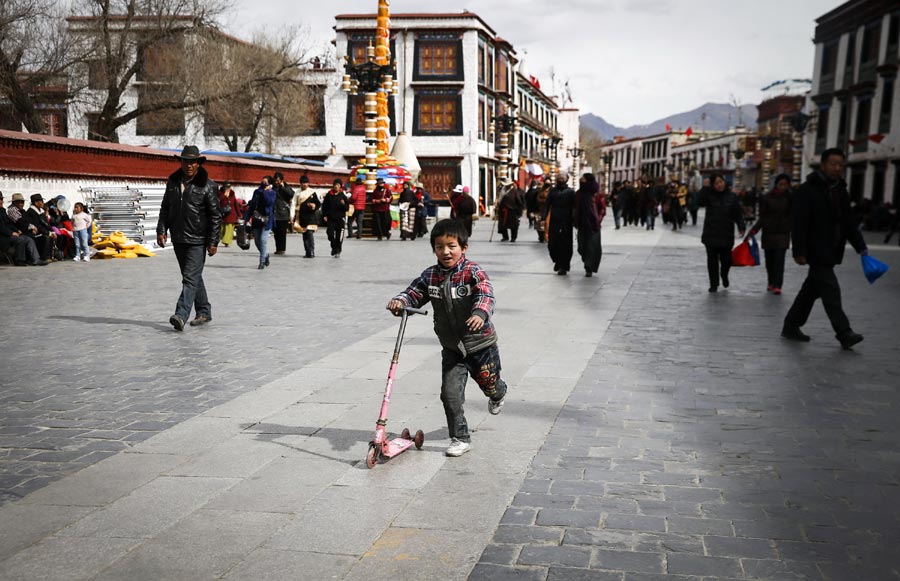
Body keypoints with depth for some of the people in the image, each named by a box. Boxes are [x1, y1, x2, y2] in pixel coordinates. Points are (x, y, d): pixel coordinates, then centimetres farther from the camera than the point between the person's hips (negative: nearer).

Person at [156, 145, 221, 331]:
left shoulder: (207, 186, -8)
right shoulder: (173, 181, 9)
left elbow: (215, 216, -7)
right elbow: (165, 208, 16)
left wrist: (213, 242, -11)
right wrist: (161, 230, 6)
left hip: (197, 240, -6)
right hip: (178, 238, 6)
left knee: (190, 278, -12)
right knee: (194, 277, 15)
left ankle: (181, 316, -17)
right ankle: (204, 312, 26)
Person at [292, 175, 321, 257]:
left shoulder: (312, 193, 2)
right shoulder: (298, 193, 11)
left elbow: (319, 204, 4)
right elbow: (295, 205, 14)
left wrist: (314, 205, -18)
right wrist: (295, 218, 9)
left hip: (311, 217, -4)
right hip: (301, 217, 4)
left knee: (310, 234, -15)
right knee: (304, 235, 7)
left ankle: (311, 252, -13)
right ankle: (307, 252, 14)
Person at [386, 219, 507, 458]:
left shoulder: (473, 272, -19)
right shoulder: (430, 276, -3)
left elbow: (486, 294, -33)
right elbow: (415, 292, -1)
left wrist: (480, 314, -54)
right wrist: (400, 301, -23)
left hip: (481, 344, -3)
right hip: (452, 348, 3)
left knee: (489, 384, 19)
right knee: (450, 394, -6)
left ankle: (498, 393, 58)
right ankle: (460, 438, 9)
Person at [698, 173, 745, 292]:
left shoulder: (731, 196, 3)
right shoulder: (709, 195, 1)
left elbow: (738, 214, 4)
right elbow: (699, 201, -18)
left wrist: (741, 227, -7)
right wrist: (704, 188, -21)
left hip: (727, 234, 0)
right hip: (711, 234, 0)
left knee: (726, 259, 2)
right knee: (712, 260, 3)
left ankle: (724, 275, 34)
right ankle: (714, 284, 13)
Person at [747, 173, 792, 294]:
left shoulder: (790, 197, 3)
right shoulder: (767, 198, 0)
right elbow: (762, 217, -1)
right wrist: (753, 230, -10)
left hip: (783, 234, -1)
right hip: (769, 233, 1)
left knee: (779, 259, -10)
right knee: (769, 259, 7)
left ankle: (777, 285, -14)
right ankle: (771, 283, 23)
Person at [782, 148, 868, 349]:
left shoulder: (841, 191, 14)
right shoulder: (808, 190, -10)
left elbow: (849, 222, 18)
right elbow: (798, 223, -15)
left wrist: (861, 247, 11)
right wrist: (799, 252, -20)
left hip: (831, 253, 8)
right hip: (816, 252, -8)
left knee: (811, 290, 13)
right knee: (831, 291, -10)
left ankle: (791, 327, 22)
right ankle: (844, 334, -10)